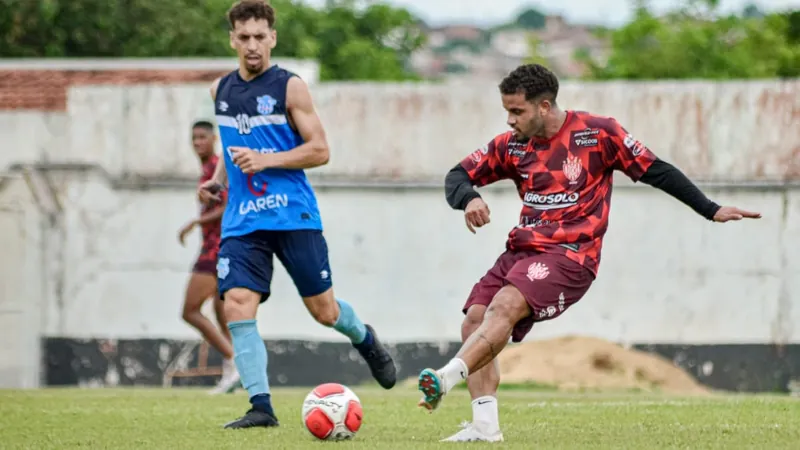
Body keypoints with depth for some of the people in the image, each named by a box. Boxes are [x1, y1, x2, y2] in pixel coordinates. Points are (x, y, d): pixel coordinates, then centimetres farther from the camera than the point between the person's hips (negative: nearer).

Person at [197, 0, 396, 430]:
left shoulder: (289, 87, -6)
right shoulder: (221, 90, 10)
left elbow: (319, 151, -7)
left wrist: (266, 160, -18)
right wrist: (219, 179, 11)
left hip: (294, 215, -4)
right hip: (242, 220, 4)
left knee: (324, 310, 4)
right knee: (237, 307, -14)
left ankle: (365, 339, 39)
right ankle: (261, 406, -11)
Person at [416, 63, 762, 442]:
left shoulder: (598, 133, -3)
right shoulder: (512, 145, 9)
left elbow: (654, 171, 3)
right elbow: (458, 176, 12)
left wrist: (713, 211, 2)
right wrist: (469, 199, -13)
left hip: (570, 255, -6)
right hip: (521, 251, 6)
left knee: (503, 306, -29)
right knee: (475, 320, -9)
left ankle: (448, 377, -45)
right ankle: (485, 425, -11)